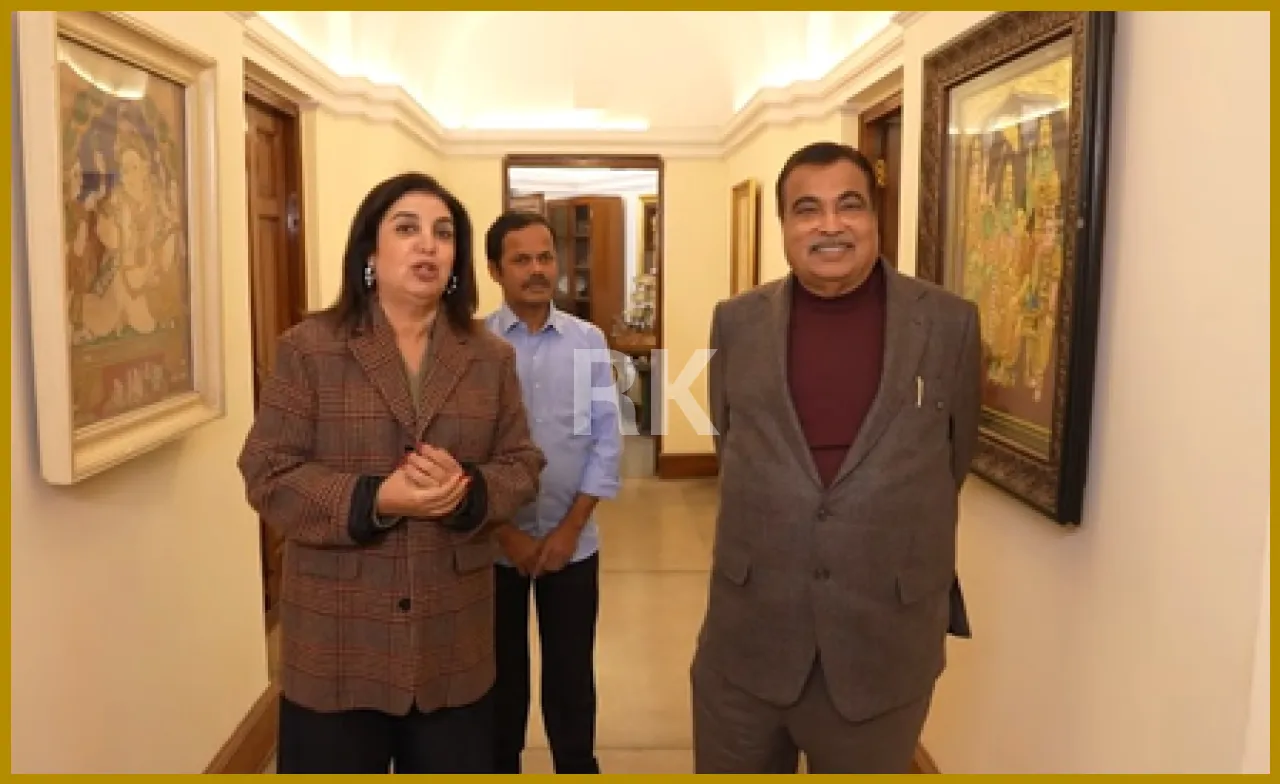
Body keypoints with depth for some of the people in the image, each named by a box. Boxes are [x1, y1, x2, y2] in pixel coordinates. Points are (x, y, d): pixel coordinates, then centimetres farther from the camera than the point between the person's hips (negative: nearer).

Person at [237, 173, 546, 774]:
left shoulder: (491, 357, 5)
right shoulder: (307, 349, -5)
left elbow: (522, 466, 4)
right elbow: (268, 476, -8)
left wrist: (468, 490, -19)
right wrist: (375, 499, -23)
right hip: (337, 642, -2)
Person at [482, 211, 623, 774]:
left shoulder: (589, 341, -2)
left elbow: (607, 440, -2)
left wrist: (570, 528, -7)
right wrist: (507, 533, -10)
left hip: (572, 540, 1)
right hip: (494, 543, -1)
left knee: (571, 669, 14)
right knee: (500, 669, 16)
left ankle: (578, 766, 35)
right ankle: (500, 766, 37)